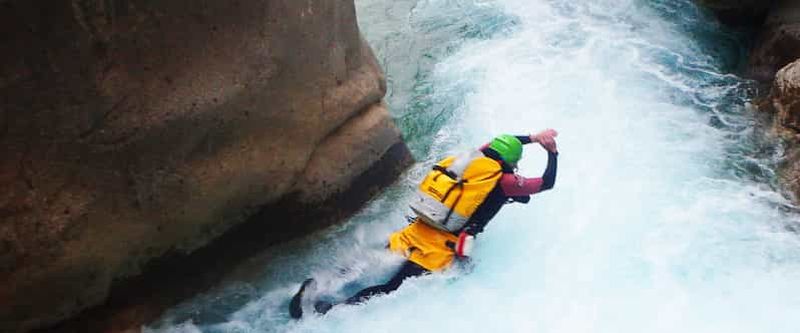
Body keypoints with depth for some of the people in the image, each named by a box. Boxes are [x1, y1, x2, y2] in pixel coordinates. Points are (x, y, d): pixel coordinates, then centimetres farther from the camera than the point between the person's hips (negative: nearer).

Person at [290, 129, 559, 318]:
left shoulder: (472, 157, 13)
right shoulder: (501, 180, -3)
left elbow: (498, 143, 35)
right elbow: (546, 183, 9)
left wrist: (531, 138, 37)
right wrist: (552, 152, 23)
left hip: (413, 235, 6)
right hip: (437, 249, -6)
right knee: (392, 289, -7)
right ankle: (334, 310, -22)